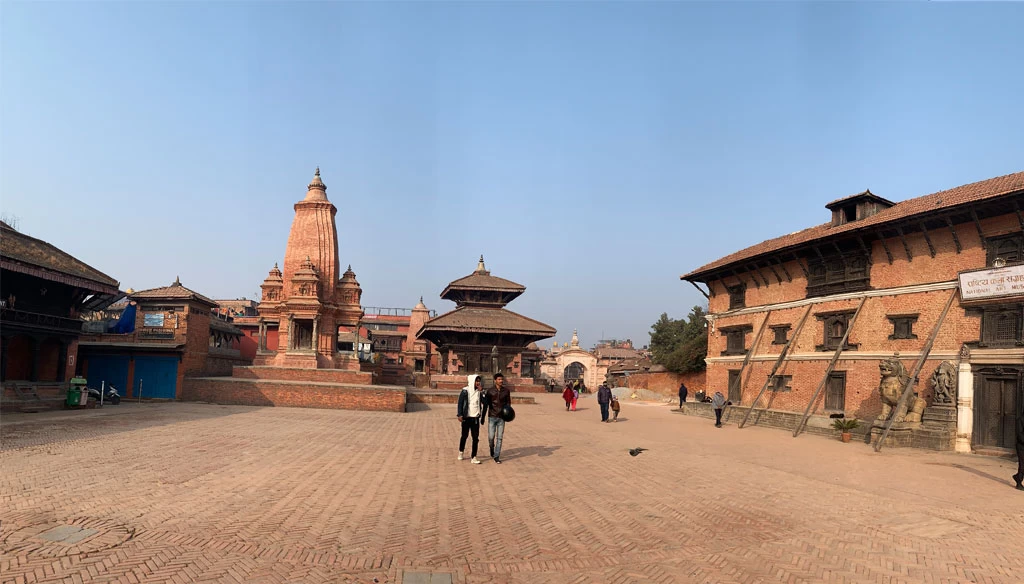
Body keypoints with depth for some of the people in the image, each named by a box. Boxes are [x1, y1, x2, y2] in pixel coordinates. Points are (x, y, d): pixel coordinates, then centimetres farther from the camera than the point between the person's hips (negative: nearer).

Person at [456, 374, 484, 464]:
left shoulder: (479, 392, 4)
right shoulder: (465, 391, -6)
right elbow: (460, 403, -5)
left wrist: (481, 391, -14)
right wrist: (459, 415, -12)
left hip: (475, 418, 3)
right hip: (466, 417, -3)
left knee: (476, 438, -1)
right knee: (464, 436, 12)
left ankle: (474, 457, 4)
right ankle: (461, 453, 35)